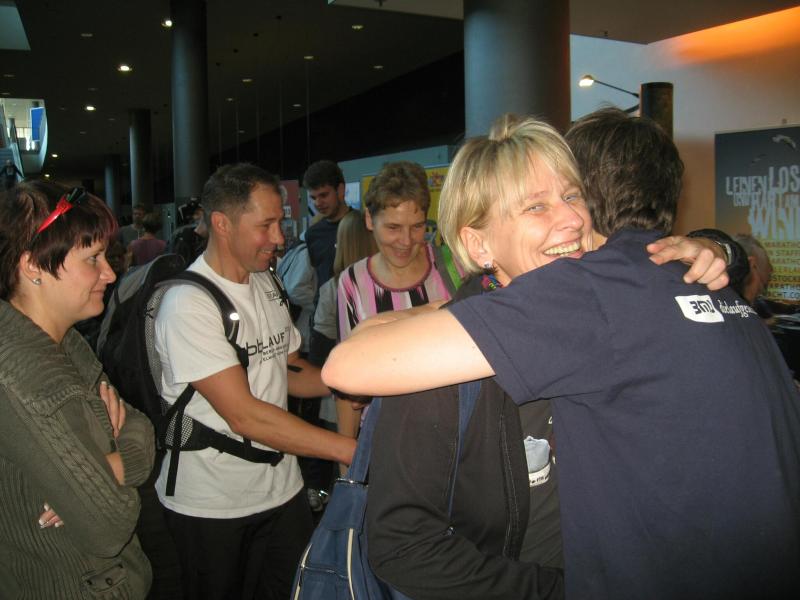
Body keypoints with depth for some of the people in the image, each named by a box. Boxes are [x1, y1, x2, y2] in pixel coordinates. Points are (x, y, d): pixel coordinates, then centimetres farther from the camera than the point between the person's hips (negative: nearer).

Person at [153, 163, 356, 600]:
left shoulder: (267, 284, 6)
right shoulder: (188, 303, -20)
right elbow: (244, 416, -25)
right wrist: (352, 449, -27)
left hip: (281, 489, 7)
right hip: (209, 504, -6)